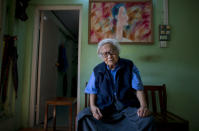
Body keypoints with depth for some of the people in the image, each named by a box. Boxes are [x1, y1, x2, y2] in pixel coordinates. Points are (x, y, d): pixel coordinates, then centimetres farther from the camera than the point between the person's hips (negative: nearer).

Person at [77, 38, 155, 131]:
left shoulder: (129, 66, 0)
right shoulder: (97, 70, 4)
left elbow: (138, 89, 0)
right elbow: (93, 91, 8)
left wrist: (143, 106, -16)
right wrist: (92, 106, -11)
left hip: (128, 106, 0)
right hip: (104, 106, 1)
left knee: (147, 119, -28)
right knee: (82, 116, -22)